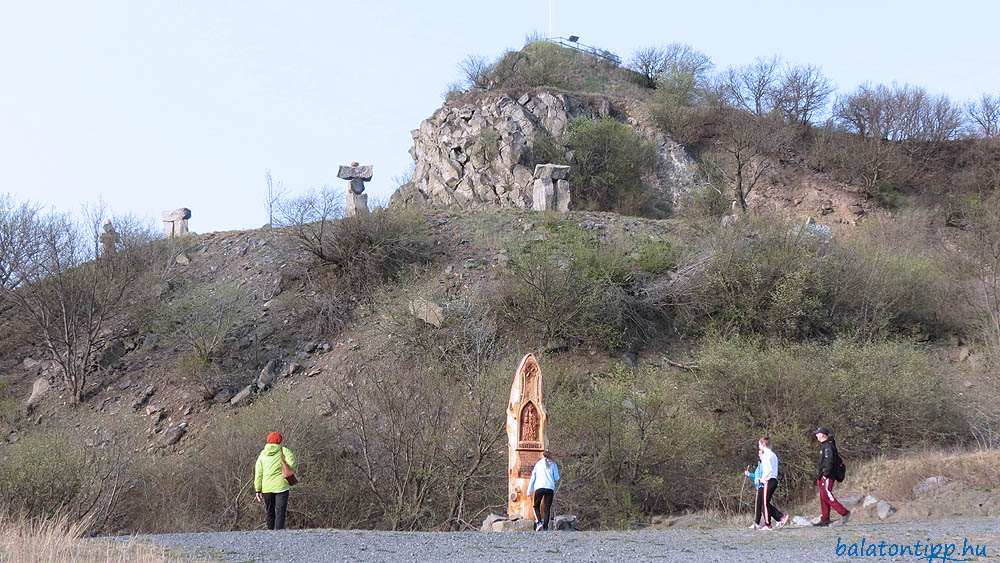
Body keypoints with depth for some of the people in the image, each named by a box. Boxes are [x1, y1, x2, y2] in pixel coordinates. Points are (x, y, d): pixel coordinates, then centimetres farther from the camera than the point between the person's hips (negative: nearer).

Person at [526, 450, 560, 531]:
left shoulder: (538, 464, 12)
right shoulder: (553, 464, 9)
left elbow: (532, 478, 9)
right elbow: (556, 478, 7)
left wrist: (529, 491, 9)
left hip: (539, 487, 0)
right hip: (550, 488, 0)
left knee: (536, 506, 13)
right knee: (547, 509, 4)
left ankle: (539, 522, -9)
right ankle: (545, 527, -5)